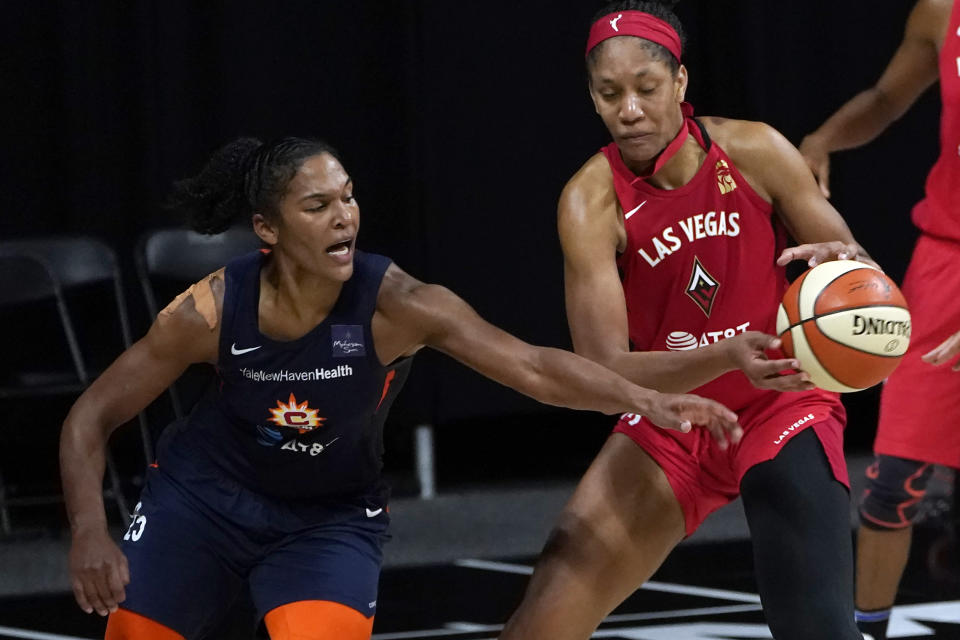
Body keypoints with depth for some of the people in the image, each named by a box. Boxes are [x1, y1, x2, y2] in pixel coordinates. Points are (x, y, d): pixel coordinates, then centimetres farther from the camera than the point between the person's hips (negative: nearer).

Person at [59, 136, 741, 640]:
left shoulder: (395, 304, -28)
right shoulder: (214, 309, -24)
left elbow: (534, 366, -37)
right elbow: (92, 418, -14)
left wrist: (647, 401, -51)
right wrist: (90, 533, -28)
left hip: (331, 514, -1)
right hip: (205, 495, 1)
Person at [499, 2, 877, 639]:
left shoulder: (753, 151, -13)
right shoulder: (591, 200, -17)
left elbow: (859, 266, -3)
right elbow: (606, 370, -24)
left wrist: (846, 263, -29)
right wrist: (729, 357, -41)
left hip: (785, 408, -1)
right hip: (668, 425, 1)